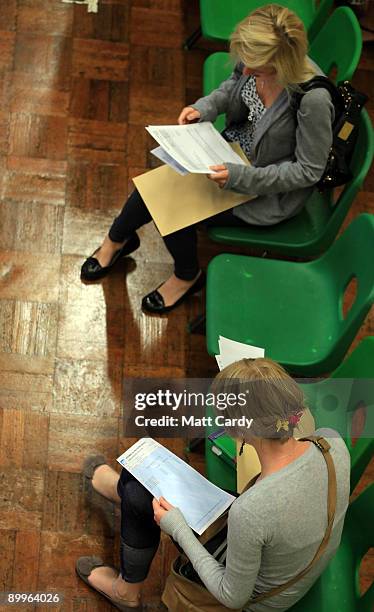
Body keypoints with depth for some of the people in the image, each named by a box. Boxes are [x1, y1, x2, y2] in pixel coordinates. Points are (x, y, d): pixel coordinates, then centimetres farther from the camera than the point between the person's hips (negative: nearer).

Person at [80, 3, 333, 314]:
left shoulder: (313, 100, -35)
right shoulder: (256, 58, -17)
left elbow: (309, 170, -22)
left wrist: (241, 177, -29)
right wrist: (204, 107, -13)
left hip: (270, 193, -6)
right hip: (234, 148, 6)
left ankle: (187, 276, 17)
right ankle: (118, 240, 20)